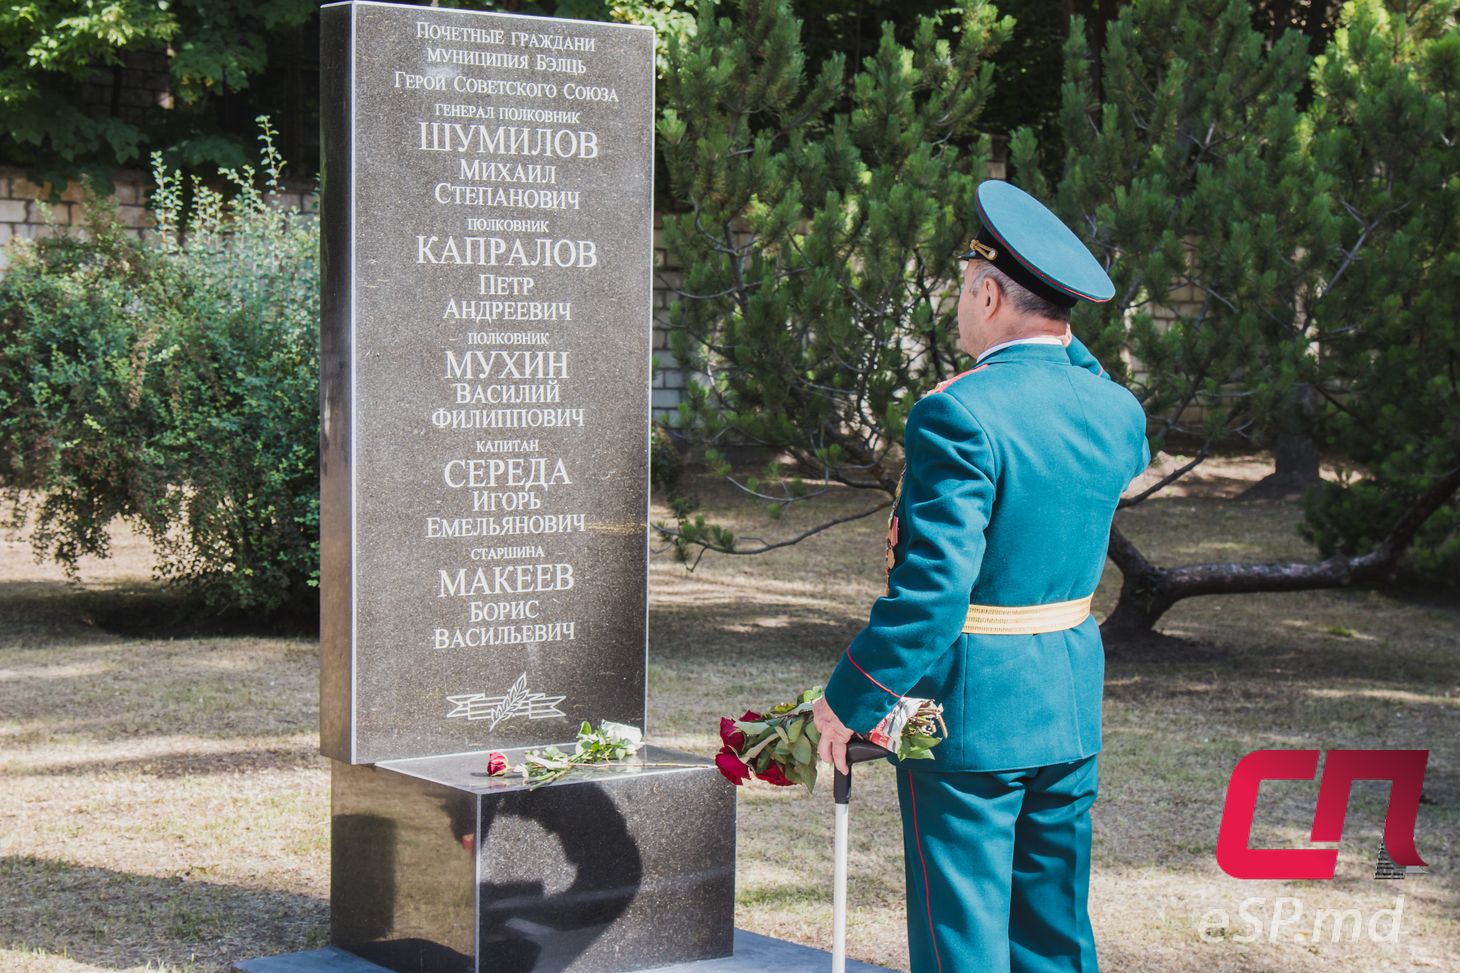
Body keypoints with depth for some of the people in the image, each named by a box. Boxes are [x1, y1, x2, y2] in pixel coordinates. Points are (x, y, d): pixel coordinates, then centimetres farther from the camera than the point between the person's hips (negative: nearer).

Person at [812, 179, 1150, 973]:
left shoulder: (957, 415, -20)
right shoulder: (1114, 414, 2)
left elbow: (932, 588, -24)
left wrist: (848, 701, -14)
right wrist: (1062, 344, 18)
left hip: (967, 708, -7)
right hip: (1070, 706, 7)